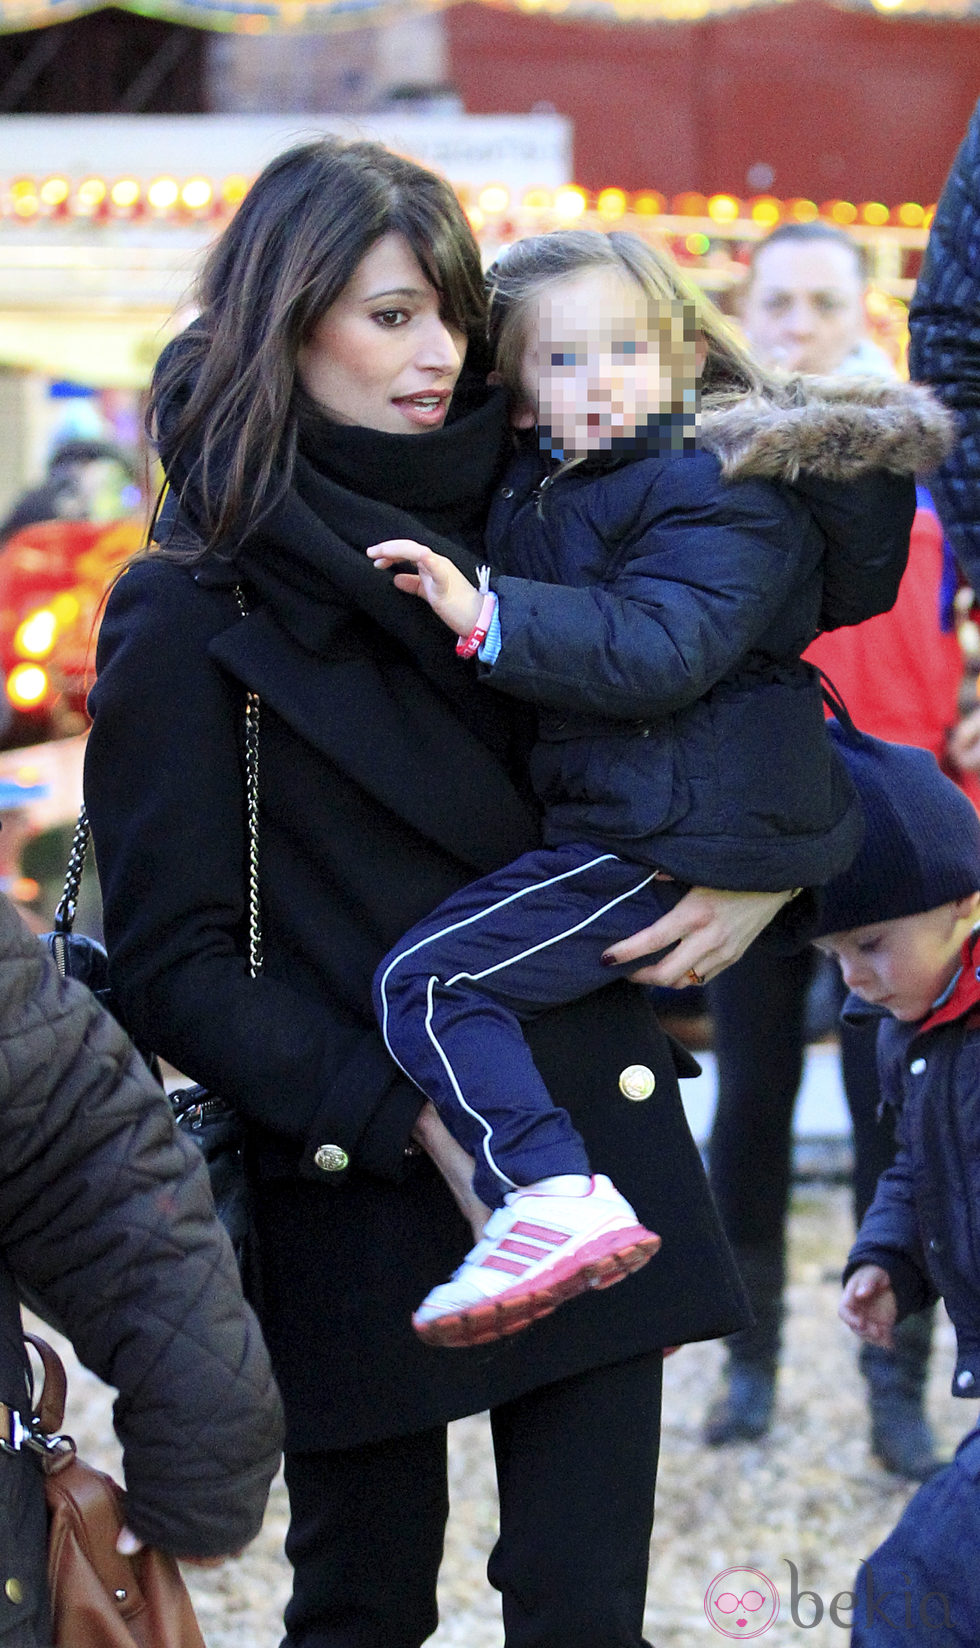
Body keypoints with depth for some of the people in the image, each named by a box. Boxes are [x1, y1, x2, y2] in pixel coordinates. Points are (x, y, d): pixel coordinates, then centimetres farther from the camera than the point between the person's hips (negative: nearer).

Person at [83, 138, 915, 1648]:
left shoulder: (507, 523, 9)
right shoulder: (190, 617, -3)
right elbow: (174, 966, -6)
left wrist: (761, 877, -4)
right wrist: (406, 1115, -14)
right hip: (358, 1191, -3)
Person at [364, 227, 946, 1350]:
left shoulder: (717, 495, -14)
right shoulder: (537, 490, 12)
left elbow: (658, 650, -28)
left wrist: (489, 616, -33)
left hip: (664, 835, -11)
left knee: (428, 980, -21)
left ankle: (555, 1201, -30)